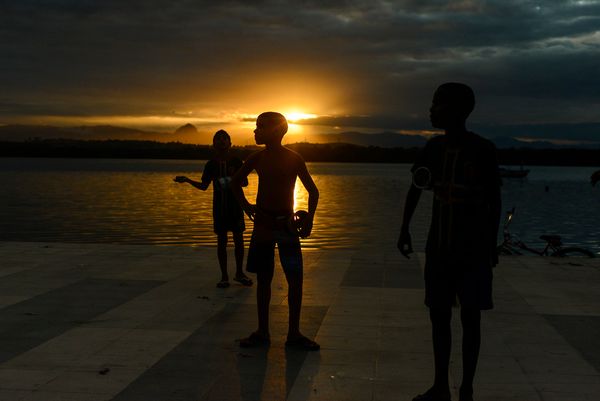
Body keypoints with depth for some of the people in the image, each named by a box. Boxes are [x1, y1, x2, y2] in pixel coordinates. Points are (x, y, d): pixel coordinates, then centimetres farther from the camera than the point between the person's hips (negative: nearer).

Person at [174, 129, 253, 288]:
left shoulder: (236, 161, -3)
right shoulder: (211, 164, 1)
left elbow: (245, 182, 0)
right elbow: (204, 186, 6)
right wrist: (187, 180, -7)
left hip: (235, 205, -1)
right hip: (219, 206, 1)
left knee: (238, 239, 3)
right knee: (221, 241, 3)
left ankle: (239, 273, 17)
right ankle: (224, 276, 10)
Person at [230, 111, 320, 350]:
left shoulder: (294, 159, -5)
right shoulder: (256, 159, 3)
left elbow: (313, 191, 4)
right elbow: (236, 183, 19)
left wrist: (309, 218, -6)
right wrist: (246, 206, 8)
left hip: (286, 223, -2)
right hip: (262, 223, 2)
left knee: (295, 279, -6)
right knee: (263, 279, 6)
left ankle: (294, 334, 6)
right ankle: (262, 332, 15)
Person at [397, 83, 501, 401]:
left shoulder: (482, 150, -10)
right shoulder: (434, 147, 4)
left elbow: (494, 200, -5)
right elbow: (415, 188, 13)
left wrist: (491, 244, -6)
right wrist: (405, 229, 7)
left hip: (473, 248, -5)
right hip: (439, 246, 5)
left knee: (470, 318, 2)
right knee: (439, 315, 8)